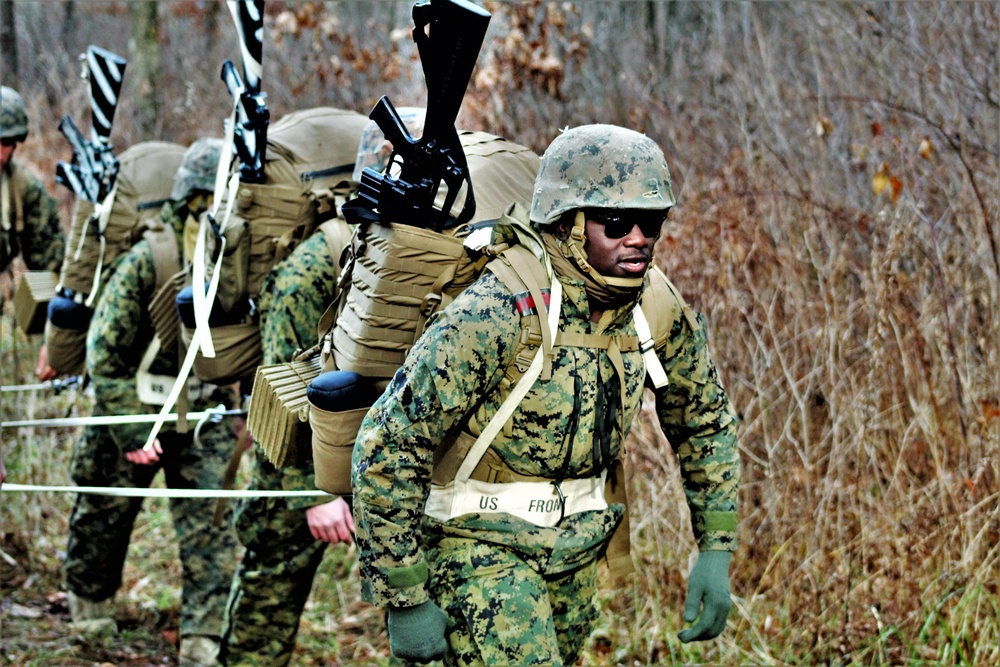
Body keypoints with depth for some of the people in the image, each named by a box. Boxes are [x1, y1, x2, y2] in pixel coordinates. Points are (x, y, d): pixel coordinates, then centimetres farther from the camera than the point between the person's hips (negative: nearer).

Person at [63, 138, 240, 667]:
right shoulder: (146, 262, -17)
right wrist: (130, 430, -17)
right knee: (104, 516, 13)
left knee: (210, 525, -8)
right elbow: (105, 354, -15)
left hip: (205, 415, 2)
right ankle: (88, 604, 39)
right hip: (134, 411, -2)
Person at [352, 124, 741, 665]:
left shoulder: (659, 307, -7)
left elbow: (706, 419, 12)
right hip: (479, 542, -7)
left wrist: (716, 550, 6)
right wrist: (405, 598, -22)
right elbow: (386, 450, -25)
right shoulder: (495, 314, -27)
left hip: (576, 550, 7)